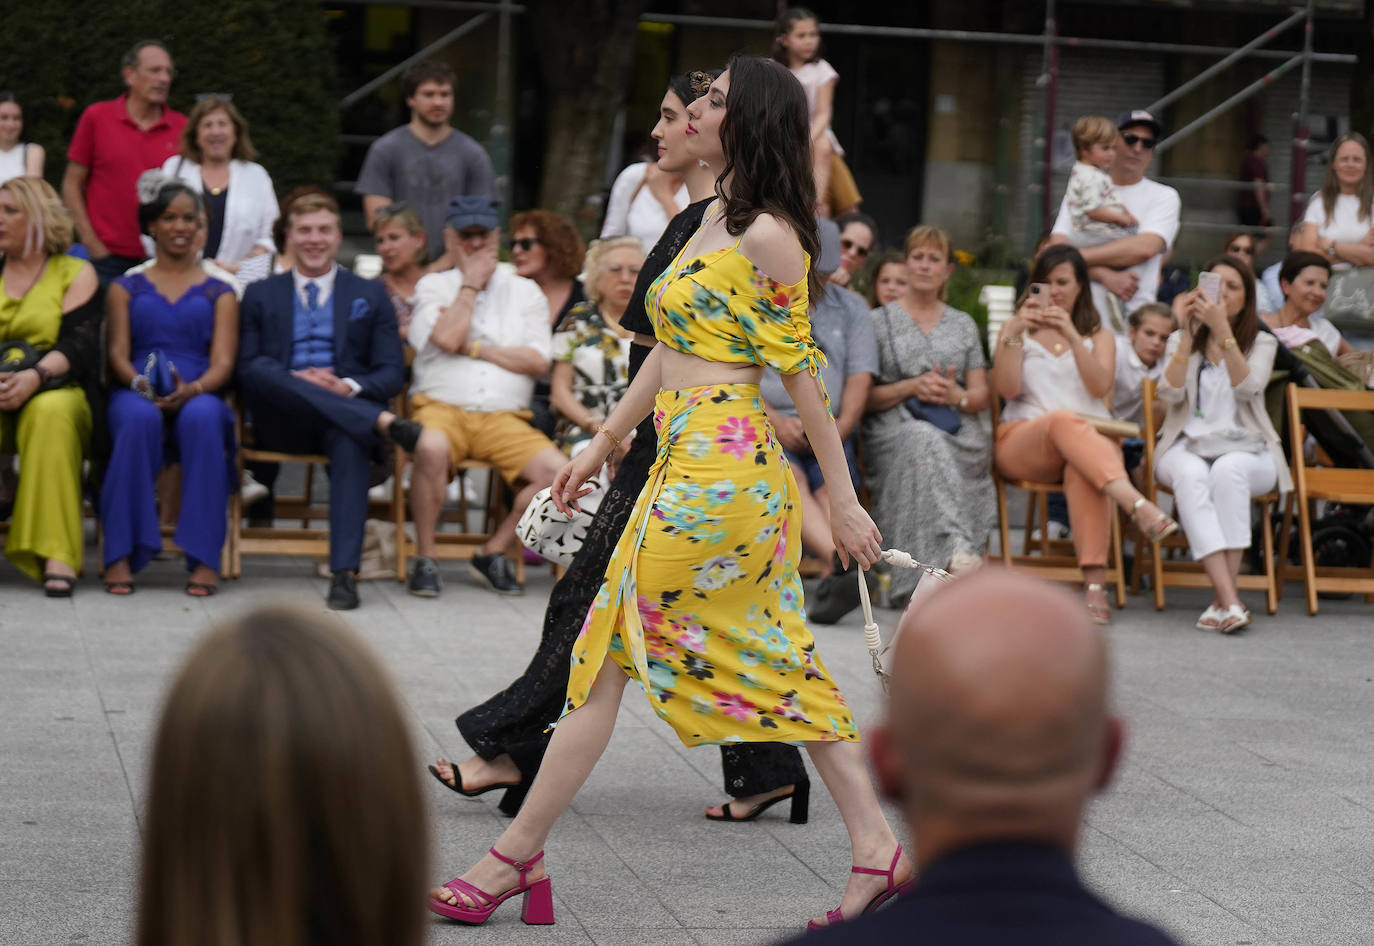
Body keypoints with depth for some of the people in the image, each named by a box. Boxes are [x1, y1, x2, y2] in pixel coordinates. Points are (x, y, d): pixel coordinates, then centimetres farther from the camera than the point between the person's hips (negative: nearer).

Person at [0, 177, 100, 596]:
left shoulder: (75, 273, 9)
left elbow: (79, 344, -5)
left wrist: (35, 376, -24)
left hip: (56, 392, -2)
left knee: (51, 412, -37)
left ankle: (55, 556, -41)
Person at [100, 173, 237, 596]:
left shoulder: (218, 292, 18)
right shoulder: (126, 287, 20)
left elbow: (222, 363, 5)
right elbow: (117, 353, 7)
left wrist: (190, 390, -19)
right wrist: (141, 384, -17)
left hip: (199, 397, 0)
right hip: (136, 396, 0)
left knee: (202, 417, -37)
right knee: (139, 418, -38)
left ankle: (204, 558, -38)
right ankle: (121, 555, -37)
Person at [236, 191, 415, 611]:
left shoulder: (370, 296, 21)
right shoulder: (261, 295, 22)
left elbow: (392, 374, 11)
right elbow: (246, 366, 9)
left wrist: (350, 387, -12)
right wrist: (296, 381, -12)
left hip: (345, 411, -1)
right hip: (280, 422, 1)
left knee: (350, 440, -38)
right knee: (265, 375, -34)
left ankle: (345, 573, -47)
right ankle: (383, 422, -44)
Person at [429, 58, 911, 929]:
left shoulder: (766, 236, -11)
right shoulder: (714, 219, 16)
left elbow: (802, 369, -11)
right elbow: (672, 348, 21)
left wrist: (841, 497, -9)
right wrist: (604, 442, 22)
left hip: (718, 466, -10)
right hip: (688, 458, 10)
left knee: (609, 649, -4)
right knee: (779, 662, 9)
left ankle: (518, 857, 3)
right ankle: (879, 851, 10)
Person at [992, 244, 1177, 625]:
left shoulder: (1099, 335, 21)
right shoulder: (1017, 330, 20)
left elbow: (1100, 387, -1)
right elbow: (1007, 389, 2)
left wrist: (1071, 335, -10)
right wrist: (1015, 333, -7)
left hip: (1092, 438, 1)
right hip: (1022, 442, -1)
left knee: (1082, 469, -39)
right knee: (1064, 420, -38)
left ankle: (1094, 583, -52)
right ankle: (1139, 507, -59)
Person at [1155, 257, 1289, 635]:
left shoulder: (1262, 343, 11)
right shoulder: (1181, 340, 15)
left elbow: (1247, 387, -12)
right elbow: (1170, 393, -4)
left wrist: (1223, 332, -20)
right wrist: (1189, 334, -9)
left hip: (1245, 450, 0)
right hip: (1187, 447, 0)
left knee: (1228, 469, -38)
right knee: (1192, 475, -37)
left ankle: (1223, 599, -40)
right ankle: (1230, 601, -50)